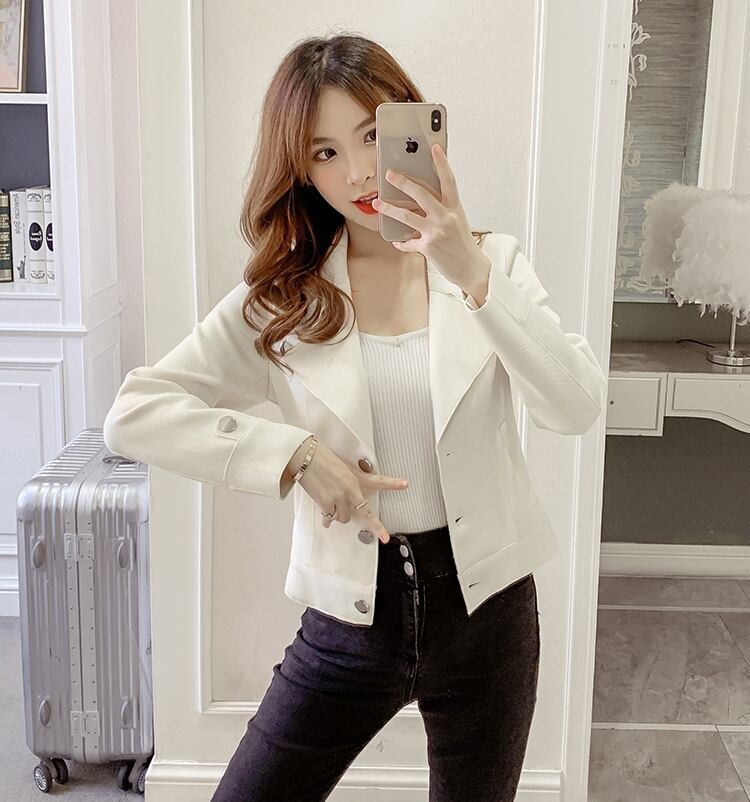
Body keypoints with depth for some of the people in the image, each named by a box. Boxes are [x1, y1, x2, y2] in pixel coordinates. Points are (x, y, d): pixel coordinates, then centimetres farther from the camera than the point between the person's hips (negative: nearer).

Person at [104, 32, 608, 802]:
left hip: (487, 605, 1)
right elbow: (134, 412, -10)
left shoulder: (492, 260, -3)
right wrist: (294, 453, -19)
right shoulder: (280, 298, -4)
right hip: (351, 616, 0)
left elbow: (578, 408, -17)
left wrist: (474, 276, -28)